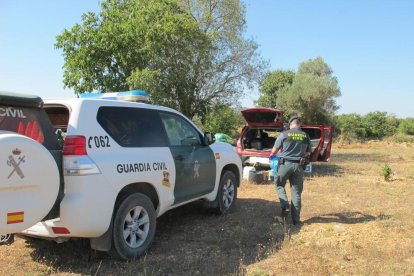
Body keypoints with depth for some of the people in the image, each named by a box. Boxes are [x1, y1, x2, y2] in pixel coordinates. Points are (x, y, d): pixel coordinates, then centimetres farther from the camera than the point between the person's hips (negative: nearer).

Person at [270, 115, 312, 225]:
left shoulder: (284, 134, -4)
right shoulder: (306, 136, 5)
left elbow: (275, 150, 4)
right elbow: (308, 153, 15)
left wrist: (272, 155, 26)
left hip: (285, 164, -2)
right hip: (299, 166, 3)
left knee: (279, 184, 20)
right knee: (296, 191, 9)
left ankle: (285, 206, 0)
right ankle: (296, 219, 11)